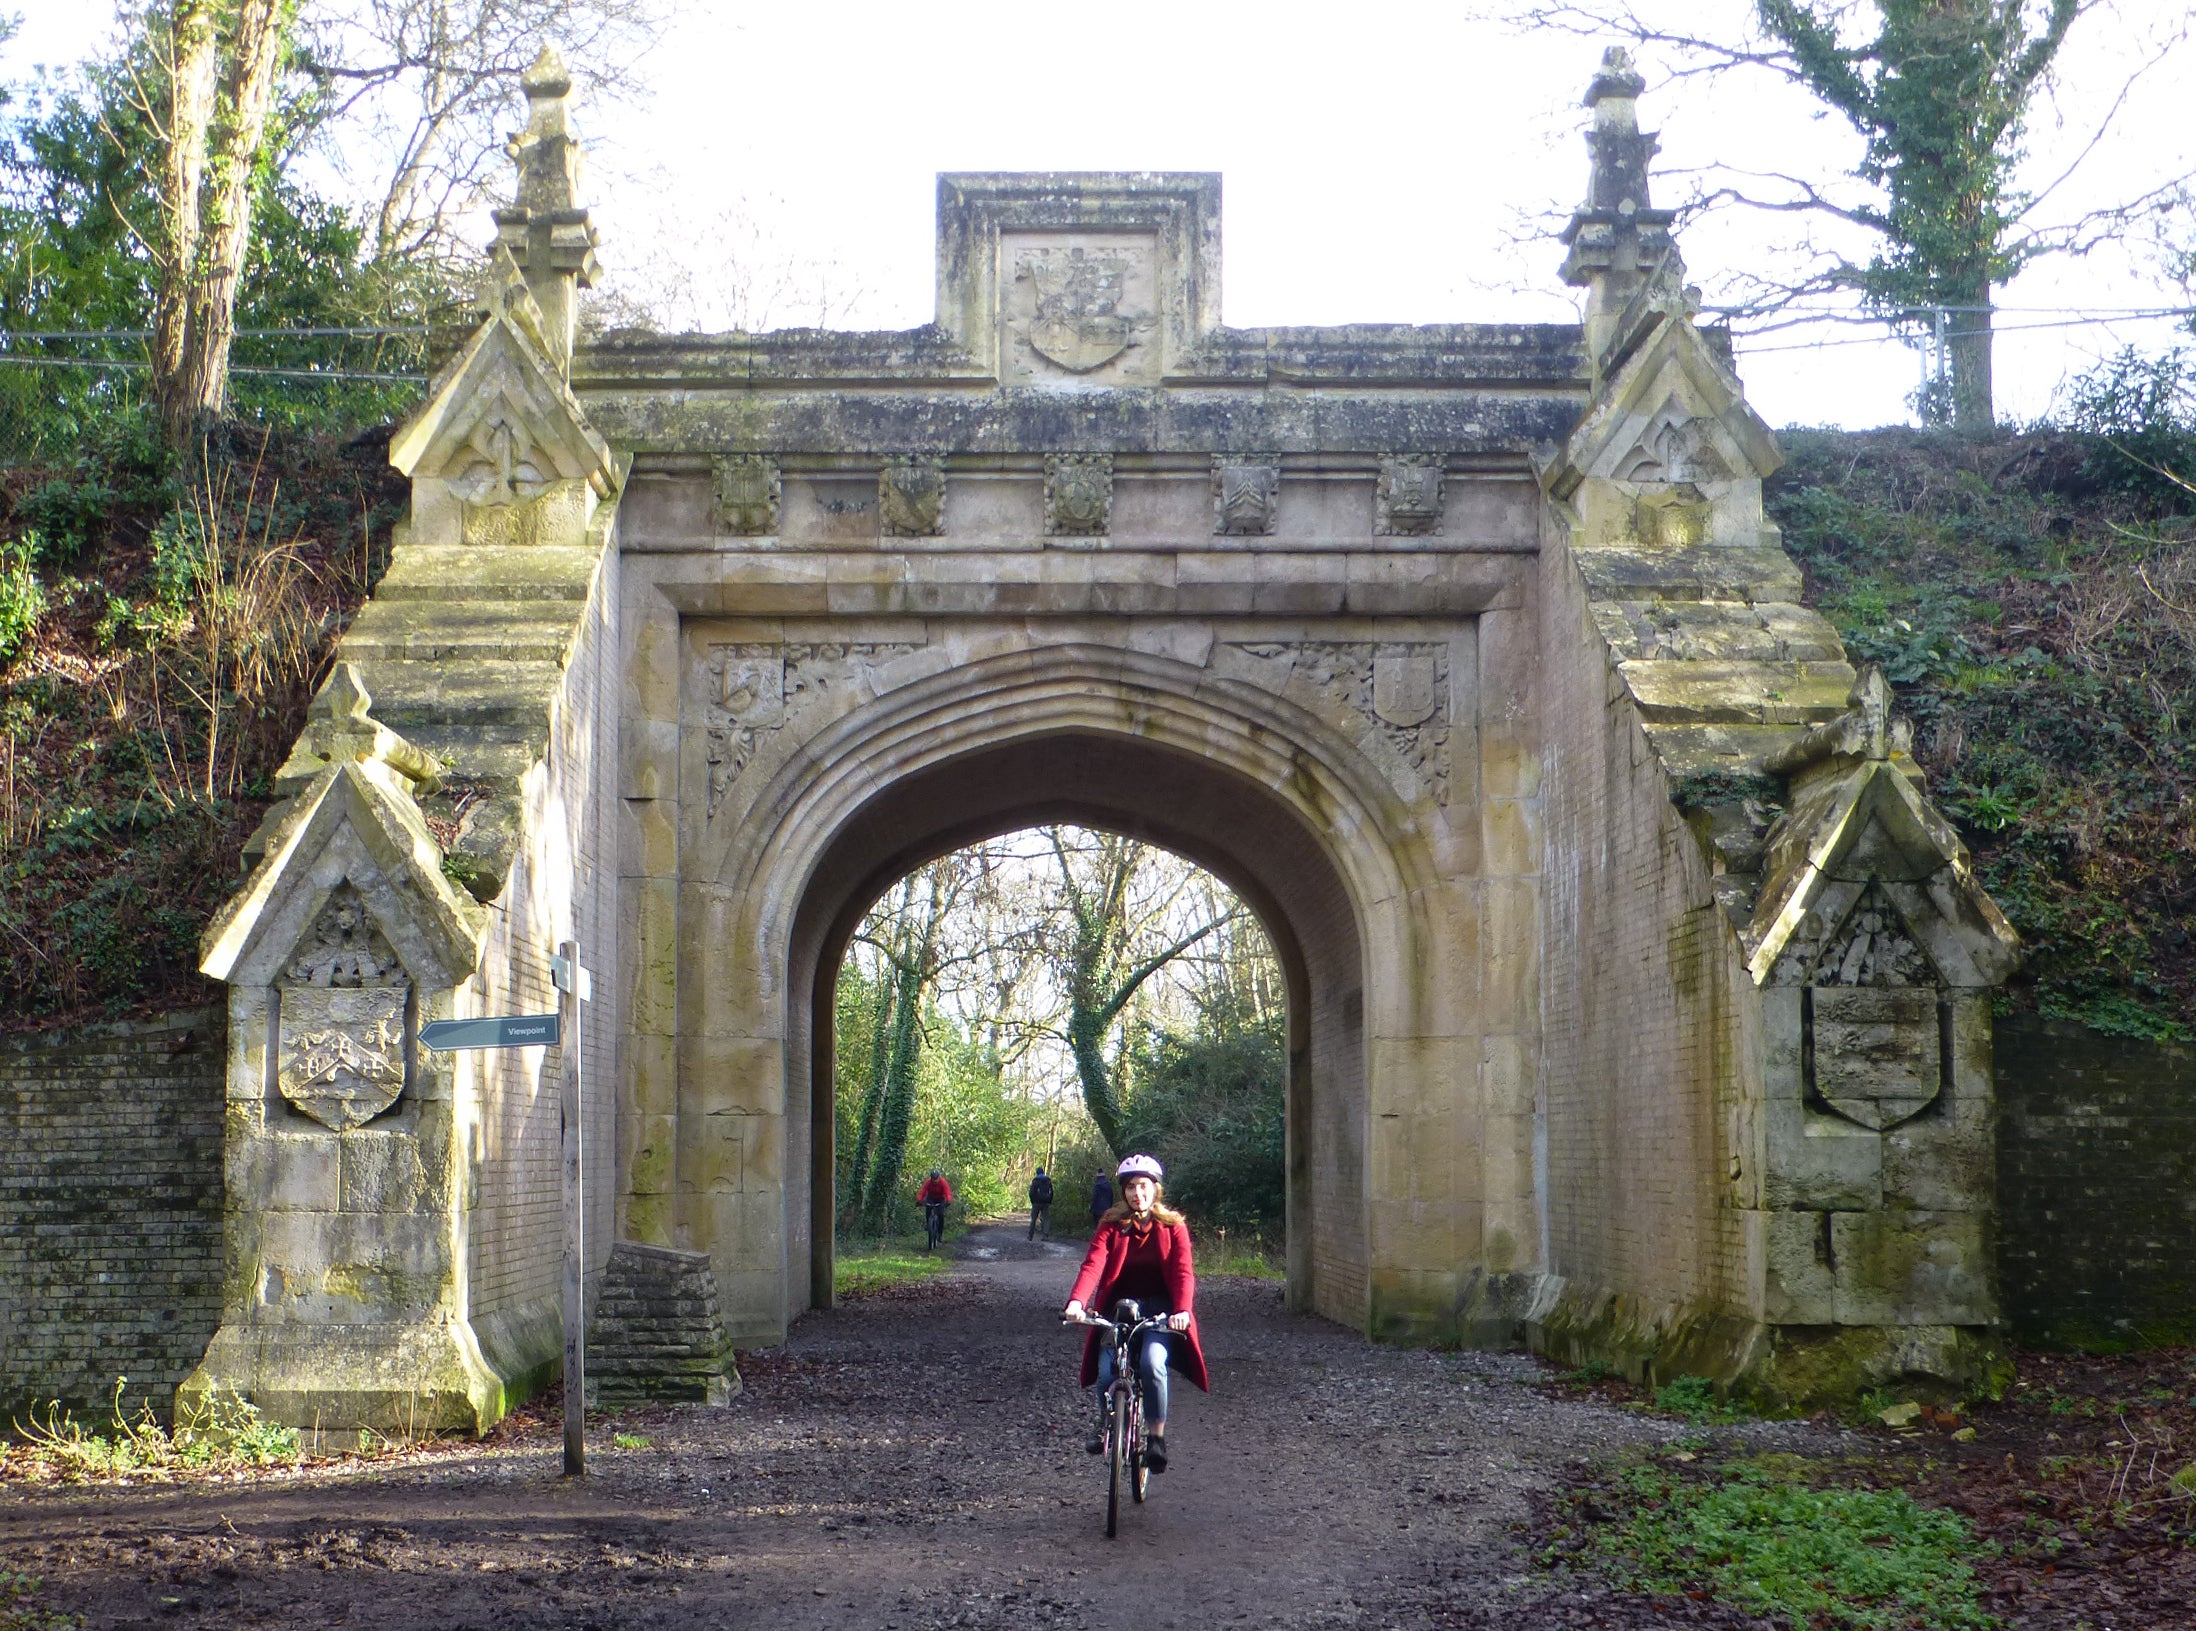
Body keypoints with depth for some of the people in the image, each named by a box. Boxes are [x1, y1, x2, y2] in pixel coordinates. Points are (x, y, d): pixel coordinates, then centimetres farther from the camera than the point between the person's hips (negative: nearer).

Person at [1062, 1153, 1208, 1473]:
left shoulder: (1172, 1227, 1)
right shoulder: (1111, 1225, 2)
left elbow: (1184, 1272, -11)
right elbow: (1093, 1264, -14)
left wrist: (1182, 1310, -31)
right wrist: (1077, 1301, -33)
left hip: (1159, 1310, -1)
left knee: (1152, 1363, -29)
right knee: (1107, 1369, -20)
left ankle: (1156, 1437, -14)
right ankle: (1105, 1423, 12)